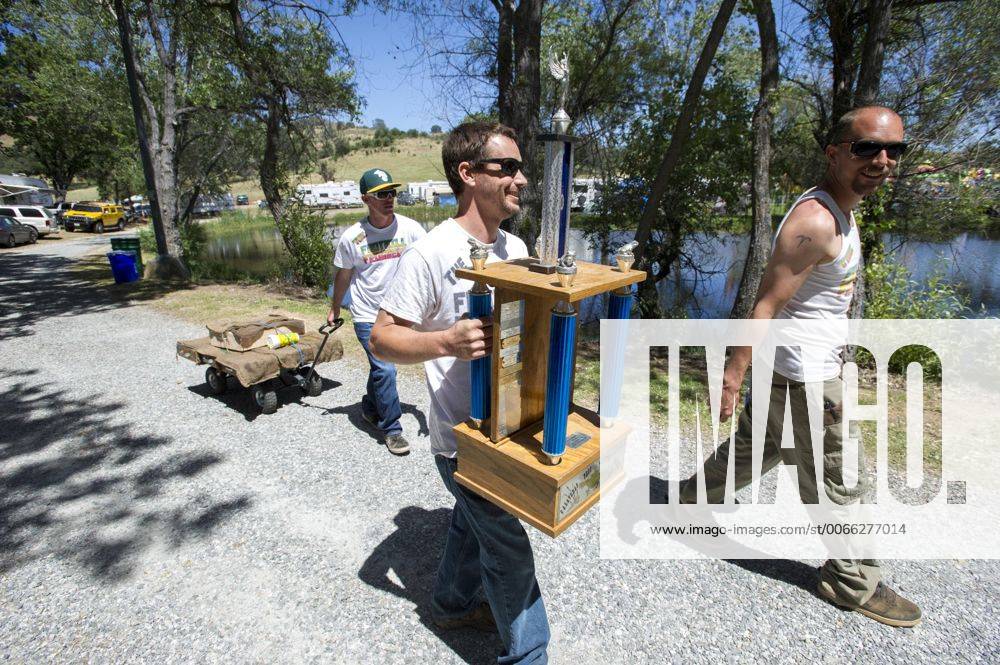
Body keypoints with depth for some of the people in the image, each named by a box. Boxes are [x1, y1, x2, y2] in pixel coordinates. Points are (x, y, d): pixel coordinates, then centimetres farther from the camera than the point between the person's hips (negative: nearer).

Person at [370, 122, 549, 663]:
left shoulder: (515, 247, 4)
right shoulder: (430, 254, -21)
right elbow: (381, 339, -19)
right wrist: (446, 342, -35)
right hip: (461, 438, -8)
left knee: (474, 524, 27)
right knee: (510, 552, 6)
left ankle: (453, 604, 53)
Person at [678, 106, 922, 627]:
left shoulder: (839, 211, 10)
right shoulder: (815, 222, -23)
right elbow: (765, 304, -27)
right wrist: (734, 374, -28)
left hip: (789, 368, 10)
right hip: (803, 378, -10)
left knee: (754, 446, 24)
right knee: (841, 485, 7)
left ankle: (693, 498, 41)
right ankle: (853, 583, 28)